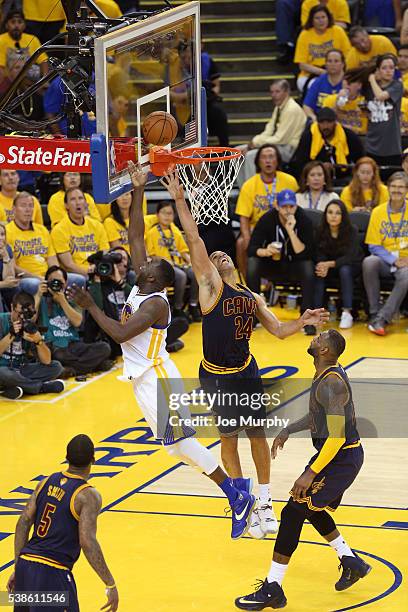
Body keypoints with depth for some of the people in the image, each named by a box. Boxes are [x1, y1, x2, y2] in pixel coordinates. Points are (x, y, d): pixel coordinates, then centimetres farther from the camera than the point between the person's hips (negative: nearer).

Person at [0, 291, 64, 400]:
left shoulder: (30, 325, 0)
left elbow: (46, 361, -7)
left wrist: (39, 340, -25)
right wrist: (11, 335, -27)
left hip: (22, 370, 5)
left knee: (56, 367, -9)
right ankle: (44, 387, -17)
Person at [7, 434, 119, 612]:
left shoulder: (47, 482, 9)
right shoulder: (88, 496, -10)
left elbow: (23, 523, 8)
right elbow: (87, 542, -19)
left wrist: (18, 568, 14)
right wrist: (110, 585, -15)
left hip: (25, 565, 7)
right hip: (52, 574, -7)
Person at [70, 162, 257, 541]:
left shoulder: (154, 304, -18)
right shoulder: (141, 286, 5)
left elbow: (120, 333, -26)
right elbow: (135, 235, 6)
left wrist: (89, 306, -21)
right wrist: (137, 190, 2)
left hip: (156, 379, -9)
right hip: (145, 379, 9)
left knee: (180, 440, -11)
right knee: (176, 443, 11)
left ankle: (237, 496, -7)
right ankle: (236, 487, 17)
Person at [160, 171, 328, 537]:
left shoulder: (253, 298, 11)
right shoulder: (211, 285, -4)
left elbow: (278, 330, 13)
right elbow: (194, 240, -13)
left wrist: (303, 322, -6)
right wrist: (180, 200, -20)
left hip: (246, 373, 4)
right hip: (215, 376, -4)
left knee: (257, 435, 4)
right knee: (228, 439, 5)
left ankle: (264, 503, 16)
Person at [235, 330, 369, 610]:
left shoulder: (330, 384, -25)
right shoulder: (330, 372, 6)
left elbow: (336, 436, -29)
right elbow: (318, 416, 22)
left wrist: (311, 473, -28)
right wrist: (288, 430, 13)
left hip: (341, 458, -10)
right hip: (347, 455, 10)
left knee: (293, 513, -8)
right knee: (310, 507, 26)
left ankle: (272, 589, -4)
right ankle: (351, 562, 35)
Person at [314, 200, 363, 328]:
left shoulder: (352, 230, -20)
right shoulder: (321, 231, -10)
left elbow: (350, 257, -25)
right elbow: (320, 255, -9)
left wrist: (329, 264, -38)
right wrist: (323, 267, -34)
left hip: (352, 266, -3)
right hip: (330, 267, 3)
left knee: (344, 270, -35)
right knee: (319, 273, -28)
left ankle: (347, 313, -35)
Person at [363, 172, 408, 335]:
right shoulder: (378, 212, 4)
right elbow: (374, 246, 2)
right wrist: (393, 260, -13)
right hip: (384, 261, 1)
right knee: (369, 262, -33)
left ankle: (382, 319, -30)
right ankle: (374, 313, -24)